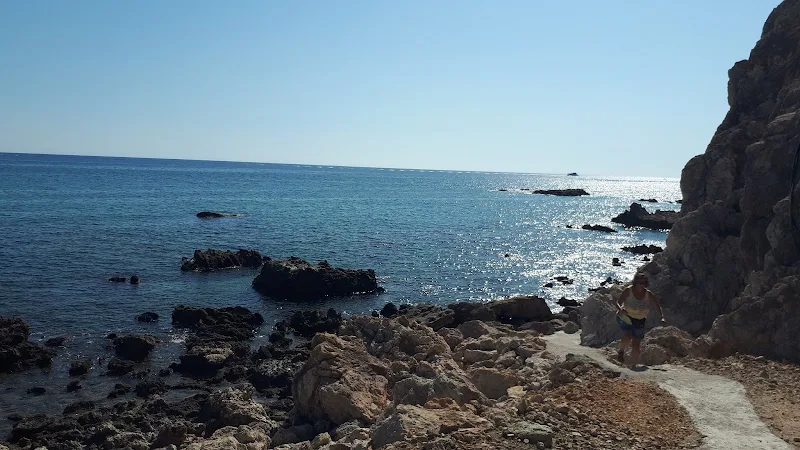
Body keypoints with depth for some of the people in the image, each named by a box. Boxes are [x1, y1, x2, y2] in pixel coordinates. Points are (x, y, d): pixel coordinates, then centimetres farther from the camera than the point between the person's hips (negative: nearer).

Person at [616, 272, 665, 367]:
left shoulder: (648, 294, -9)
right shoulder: (628, 291, -16)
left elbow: (658, 307, -6)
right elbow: (618, 302, -17)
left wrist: (662, 317, -24)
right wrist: (620, 308, -40)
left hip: (639, 322, 3)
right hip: (626, 319, -3)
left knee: (636, 345, 3)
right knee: (627, 336, -27)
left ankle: (633, 365, 20)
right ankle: (621, 351, 3)